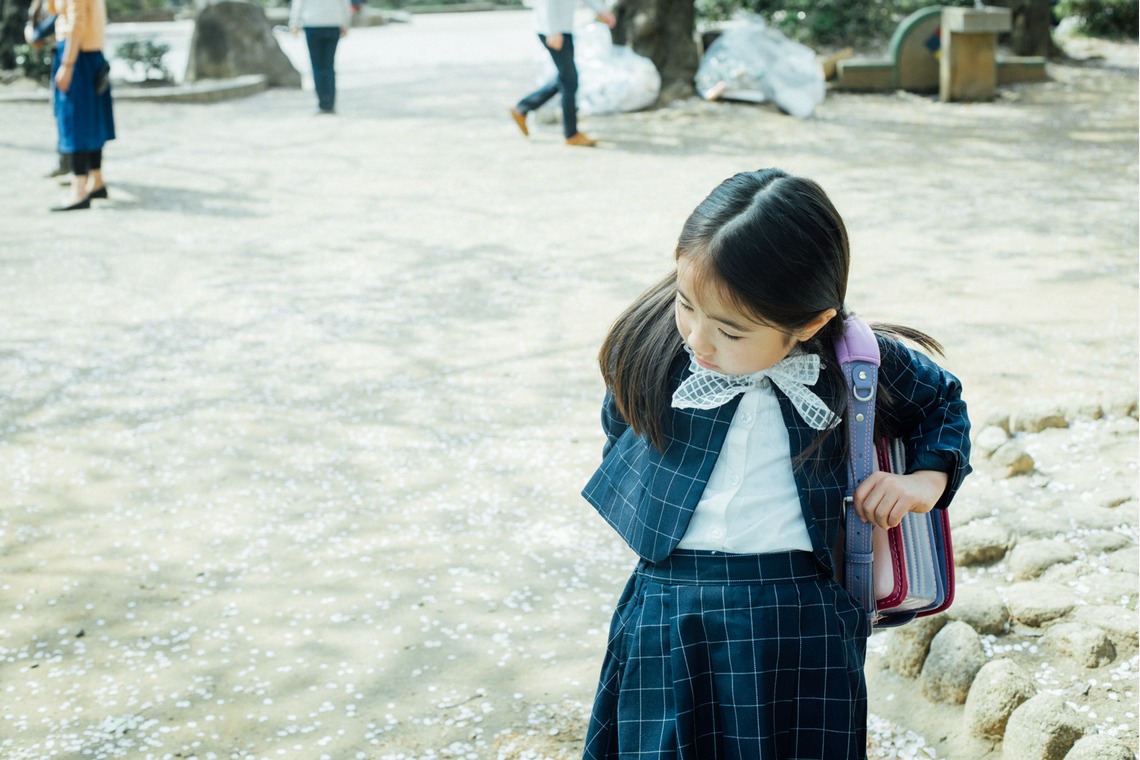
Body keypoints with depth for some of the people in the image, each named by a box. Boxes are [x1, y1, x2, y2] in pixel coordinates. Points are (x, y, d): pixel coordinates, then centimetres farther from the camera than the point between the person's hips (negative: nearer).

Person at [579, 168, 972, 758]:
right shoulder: (649, 344, -4)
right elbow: (619, 431, 17)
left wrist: (927, 478, 0)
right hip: (668, 617, 1)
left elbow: (943, 400, 15)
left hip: (803, 615, -1)